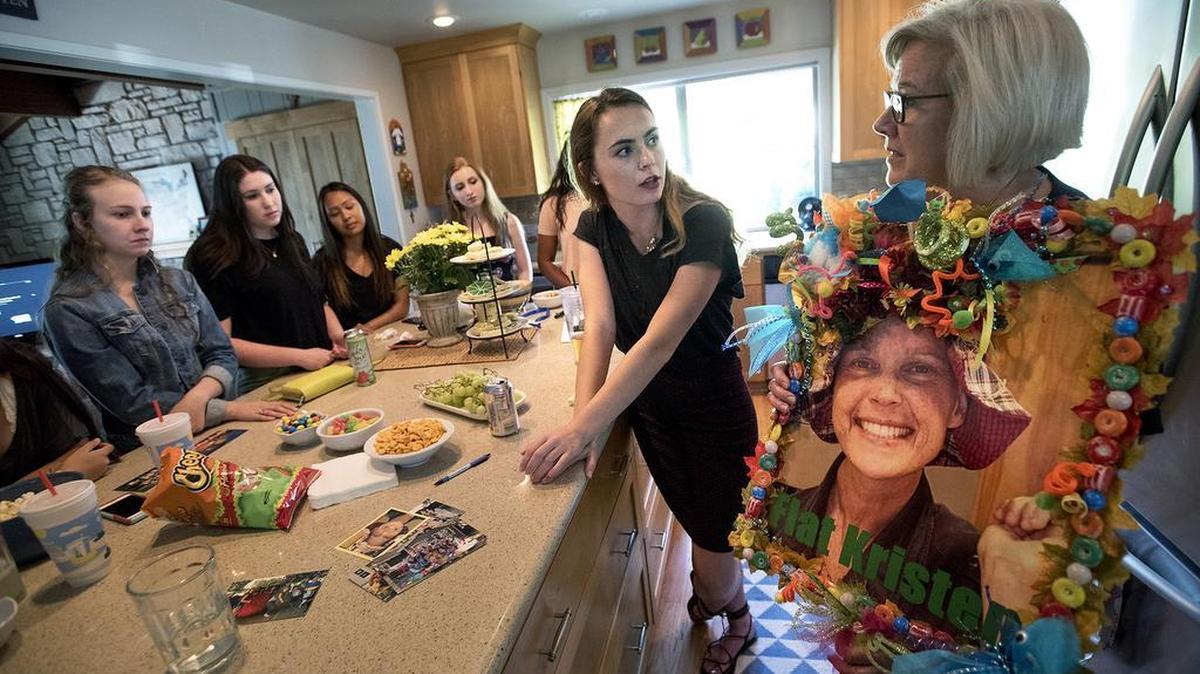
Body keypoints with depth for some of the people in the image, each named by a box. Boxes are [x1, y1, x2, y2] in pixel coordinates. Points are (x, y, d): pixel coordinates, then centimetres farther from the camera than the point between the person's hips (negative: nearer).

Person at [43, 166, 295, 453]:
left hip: (218, 431, 4)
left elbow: (222, 354, 6)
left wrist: (198, 397, -14)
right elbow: (132, 402, -9)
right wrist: (231, 409, -15)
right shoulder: (68, 310, -5)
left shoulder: (179, 282, 8)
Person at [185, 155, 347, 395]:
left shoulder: (292, 241, 12)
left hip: (323, 367, 6)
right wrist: (300, 357, -15)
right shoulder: (215, 258, -8)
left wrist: (338, 336, 1)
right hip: (266, 384, -5)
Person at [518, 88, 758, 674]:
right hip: (647, 406, 4)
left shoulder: (703, 224, -26)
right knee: (696, 524, 25)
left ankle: (735, 620, 46)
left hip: (712, 411, -4)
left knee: (712, 538, 11)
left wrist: (584, 426, -39)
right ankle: (714, 591, 58)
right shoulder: (594, 227, -9)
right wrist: (581, 423, -32)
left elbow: (660, 341, -32)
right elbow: (599, 325, -19)